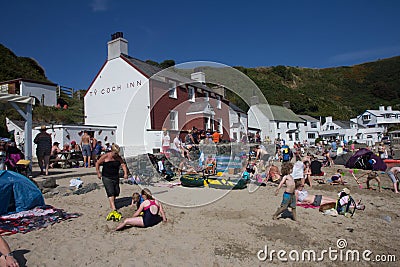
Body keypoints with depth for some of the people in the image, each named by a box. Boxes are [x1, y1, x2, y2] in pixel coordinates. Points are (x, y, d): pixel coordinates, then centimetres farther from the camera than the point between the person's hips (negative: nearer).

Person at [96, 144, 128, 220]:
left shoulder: (118, 157, 0)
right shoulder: (105, 156, -12)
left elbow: (123, 165, -4)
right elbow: (97, 163, -2)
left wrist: (125, 173, -19)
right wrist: (98, 173, -4)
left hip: (116, 177, 5)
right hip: (106, 177, -5)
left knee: (116, 192, 11)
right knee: (110, 193, -14)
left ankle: (112, 204, 38)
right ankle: (114, 210, -19)